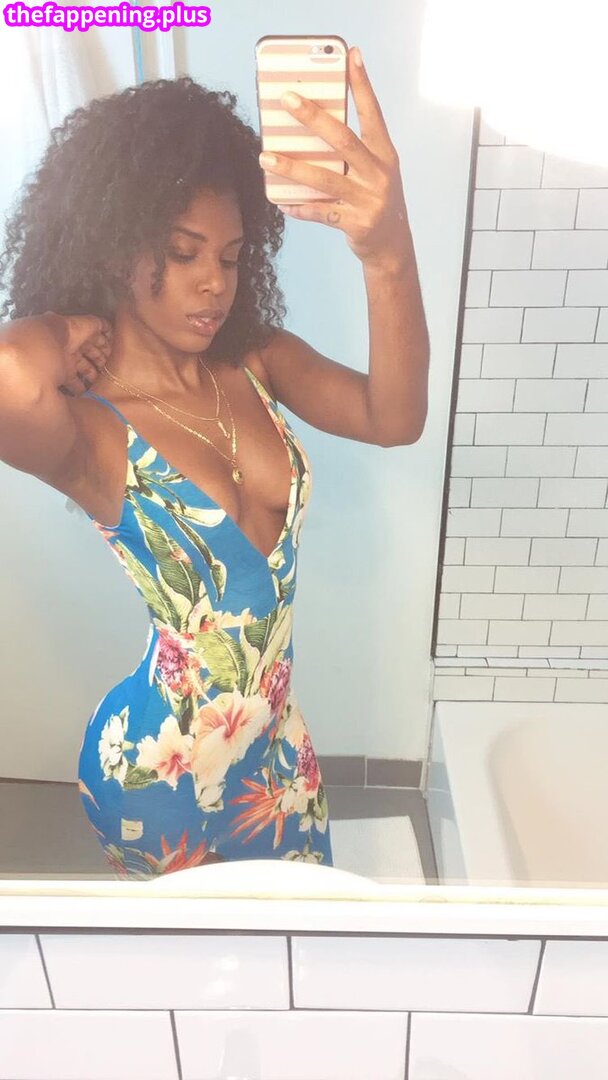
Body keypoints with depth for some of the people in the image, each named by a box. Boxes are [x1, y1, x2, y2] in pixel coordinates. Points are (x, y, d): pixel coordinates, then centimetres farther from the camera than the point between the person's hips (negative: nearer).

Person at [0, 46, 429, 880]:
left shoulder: (254, 359, -8)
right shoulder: (88, 425, -22)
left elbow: (391, 421, -25)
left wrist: (389, 254, -40)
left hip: (273, 737, 5)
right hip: (162, 770, -4)